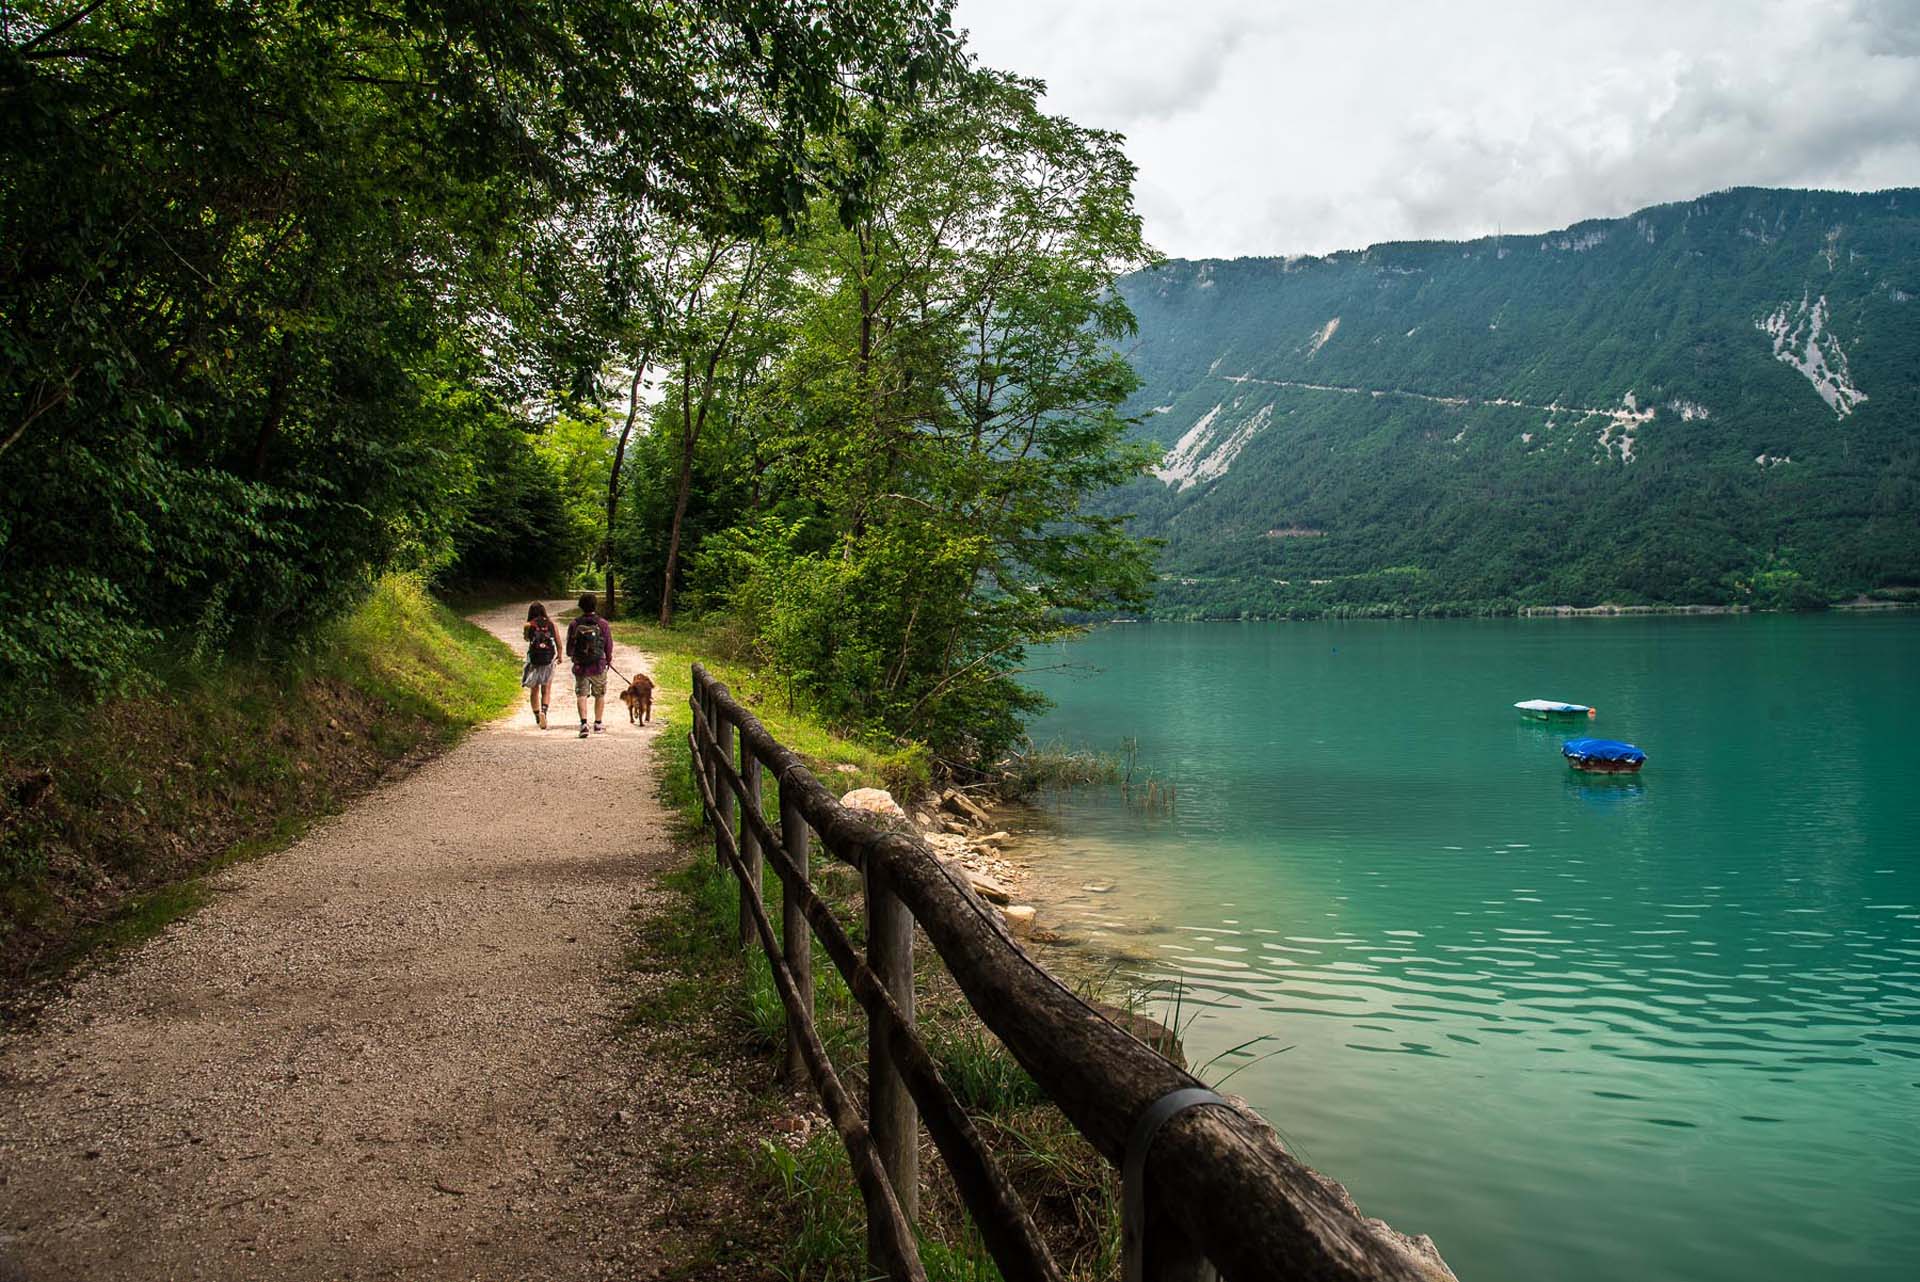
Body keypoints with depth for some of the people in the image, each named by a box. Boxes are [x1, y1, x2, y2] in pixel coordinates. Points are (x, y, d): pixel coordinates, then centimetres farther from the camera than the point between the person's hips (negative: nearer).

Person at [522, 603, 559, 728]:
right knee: (546, 690, 7)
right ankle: (544, 711, -15)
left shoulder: (528, 625, -2)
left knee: (534, 690, 14)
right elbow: (558, 642, 5)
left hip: (534, 659, 0)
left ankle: (537, 716, 13)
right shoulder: (551, 623, 1)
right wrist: (559, 656, 19)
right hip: (549, 659, 1)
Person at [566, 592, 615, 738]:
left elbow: (569, 648, 1)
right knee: (600, 695, 15)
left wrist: (572, 655, 24)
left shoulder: (574, 624, -5)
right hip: (599, 666, 0)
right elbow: (609, 646, -2)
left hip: (580, 667, 0)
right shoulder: (603, 624, -7)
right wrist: (609, 660, 17)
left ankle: (583, 723, -17)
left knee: (581, 695, 2)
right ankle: (598, 724, 24)